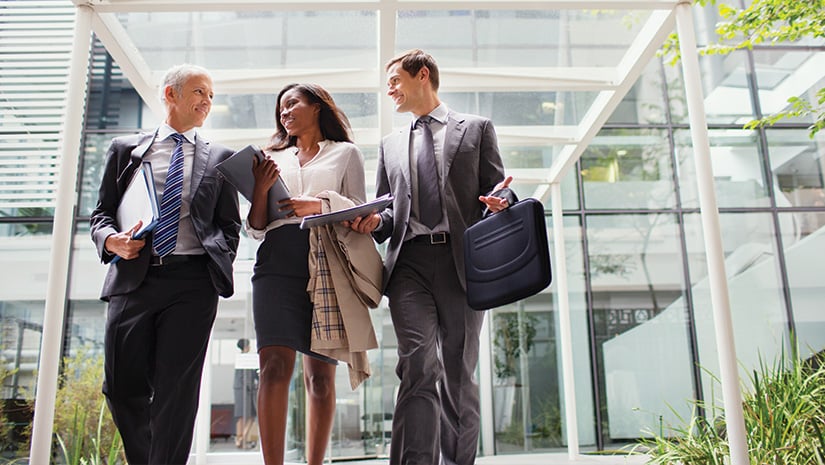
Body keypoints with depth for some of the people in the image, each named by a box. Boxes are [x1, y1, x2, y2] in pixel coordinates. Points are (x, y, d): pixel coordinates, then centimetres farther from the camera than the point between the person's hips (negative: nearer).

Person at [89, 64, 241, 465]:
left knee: (177, 388, -4)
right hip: (133, 277, 1)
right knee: (122, 386, 4)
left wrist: (219, 263, -3)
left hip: (193, 280, -1)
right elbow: (101, 213, 13)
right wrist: (112, 240, -8)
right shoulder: (125, 149, 15)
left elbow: (230, 225, 13)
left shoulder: (220, 158, 14)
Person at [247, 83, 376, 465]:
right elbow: (255, 229, 20)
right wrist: (261, 189, 3)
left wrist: (320, 205, -8)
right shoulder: (274, 158, 25)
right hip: (278, 259, 2)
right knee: (274, 365, -14)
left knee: (320, 373, -4)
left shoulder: (345, 153, 18)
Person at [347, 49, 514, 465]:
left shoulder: (476, 128, 14)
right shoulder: (390, 145, 24)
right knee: (419, 368, -12)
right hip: (409, 263, 2)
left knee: (459, 374, 4)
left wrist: (498, 201, -15)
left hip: (461, 260, -2)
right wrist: (374, 221, -2)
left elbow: (496, 191, 9)